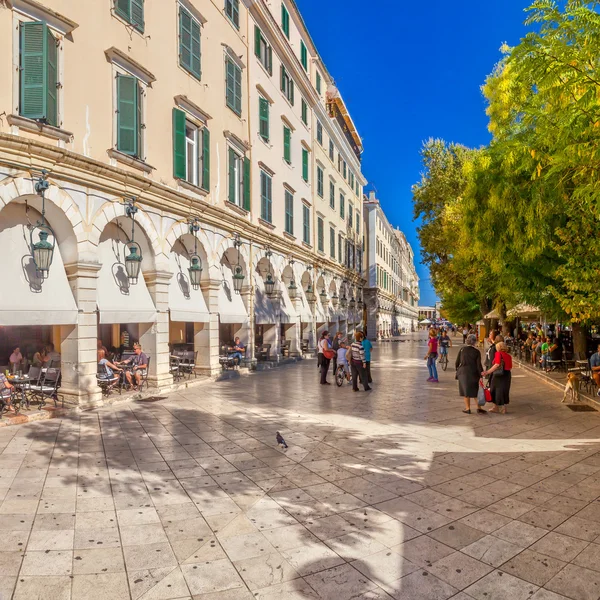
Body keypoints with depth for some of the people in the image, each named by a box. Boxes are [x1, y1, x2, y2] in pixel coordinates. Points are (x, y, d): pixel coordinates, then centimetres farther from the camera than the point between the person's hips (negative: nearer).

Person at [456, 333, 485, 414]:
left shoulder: (462, 350, -5)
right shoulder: (476, 352, -7)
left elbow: (457, 362, 0)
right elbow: (479, 365, -8)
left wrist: (457, 370, 14)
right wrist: (481, 375, -3)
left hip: (463, 372, 0)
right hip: (473, 373, 0)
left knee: (465, 390, 9)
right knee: (475, 390, 13)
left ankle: (467, 408, 13)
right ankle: (479, 408, 14)